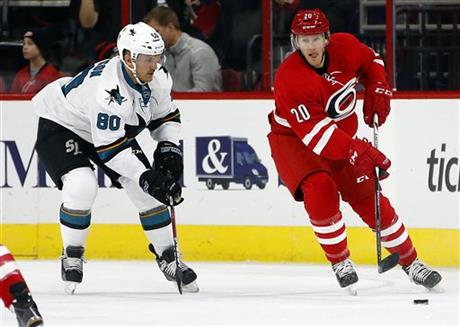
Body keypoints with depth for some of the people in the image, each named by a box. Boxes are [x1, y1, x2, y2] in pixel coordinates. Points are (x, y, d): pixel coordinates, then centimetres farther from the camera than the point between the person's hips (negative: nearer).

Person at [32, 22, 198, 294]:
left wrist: (169, 148, -12)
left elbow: (166, 115, 4)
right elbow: (109, 148, -36)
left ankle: (168, 258, 12)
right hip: (61, 125, -8)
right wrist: (144, 176, -36)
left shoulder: (157, 78, -15)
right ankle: (72, 256, -9)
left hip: (114, 129, 8)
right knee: (82, 185, -30)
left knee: (148, 188, -3)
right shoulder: (108, 90, -39)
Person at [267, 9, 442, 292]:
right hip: (293, 139, -5)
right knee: (320, 191, -28)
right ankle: (340, 263, -12)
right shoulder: (290, 78, -31)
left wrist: (378, 89, -6)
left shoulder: (345, 47, -14)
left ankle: (410, 261, 14)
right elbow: (314, 131, -38)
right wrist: (354, 150, -47)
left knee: (369, 197, 1)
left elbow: (371, 61, 12)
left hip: (342, 136, 5)